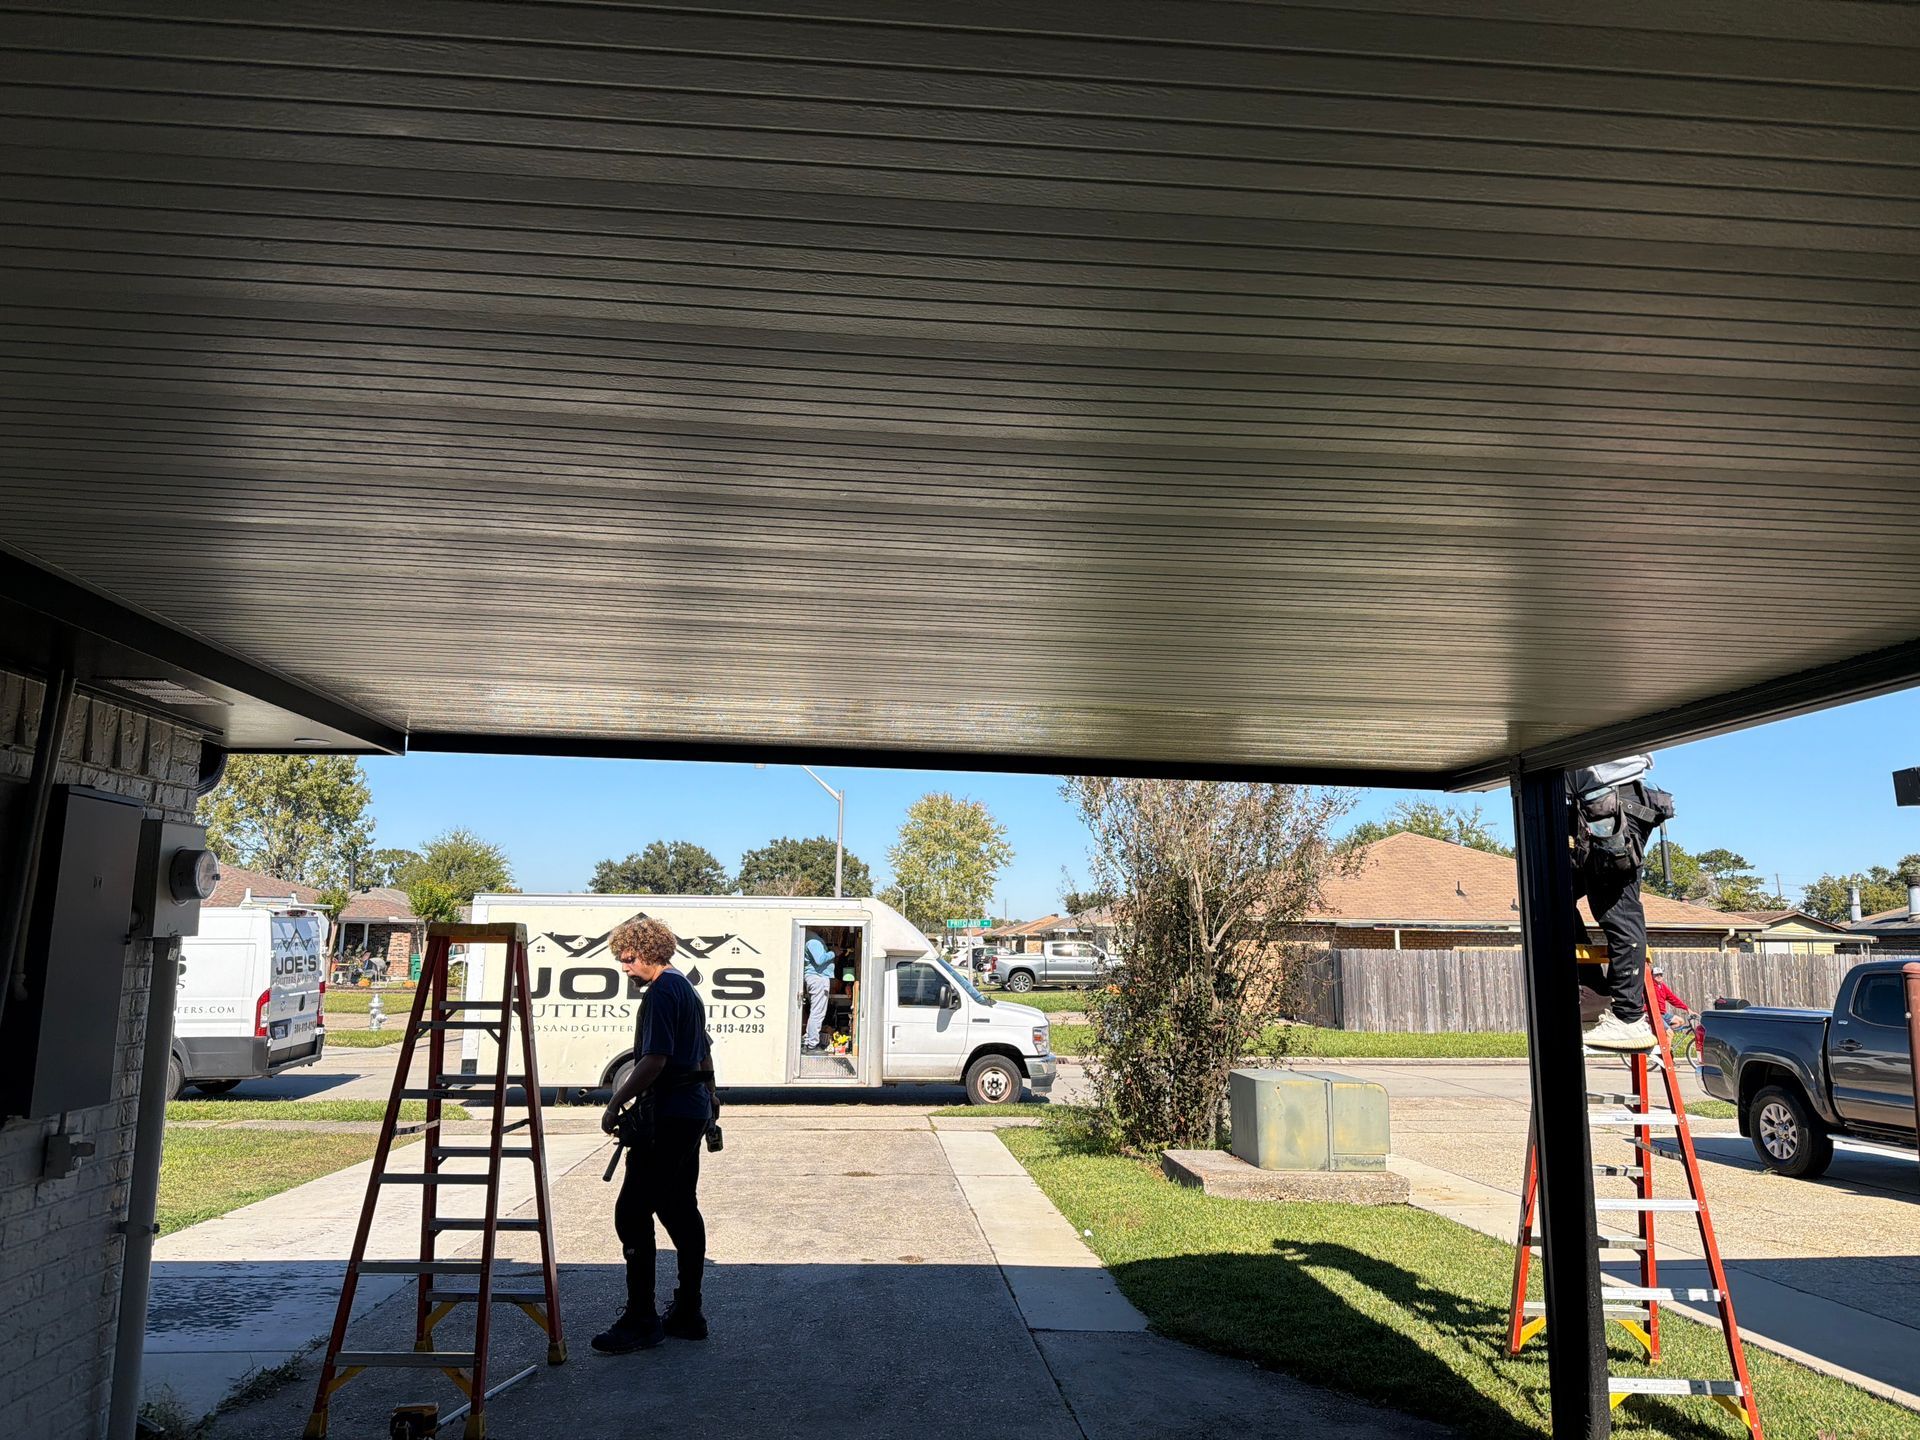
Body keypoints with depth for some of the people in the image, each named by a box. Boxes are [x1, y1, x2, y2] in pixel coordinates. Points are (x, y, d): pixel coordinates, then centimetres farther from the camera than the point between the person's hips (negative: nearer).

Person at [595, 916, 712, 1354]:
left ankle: (640, 1321, -1)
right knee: (681, 1210, 13)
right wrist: (705, 1100, 36)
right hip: (693, 1113, 10)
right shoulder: (688, 990, 17)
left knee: (632, 1214, -5)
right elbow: (705, 1057, 26)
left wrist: (615, 1104, -16)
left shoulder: (662, 993, -14)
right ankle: (687, 1313, 19)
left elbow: (655, 1059, -22)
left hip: (666, 1116, -10)